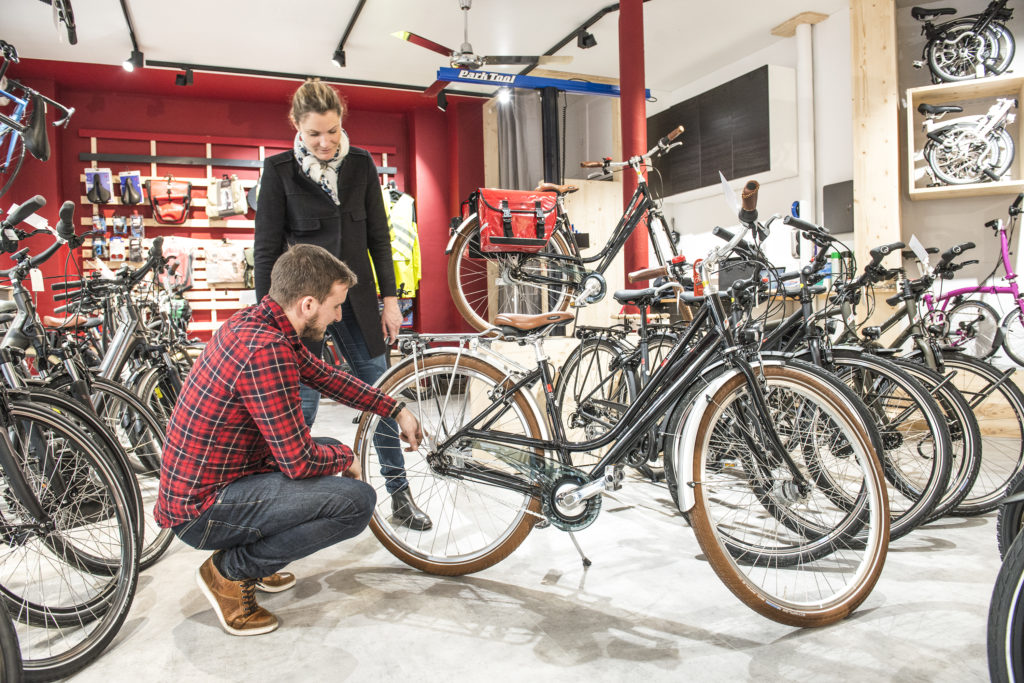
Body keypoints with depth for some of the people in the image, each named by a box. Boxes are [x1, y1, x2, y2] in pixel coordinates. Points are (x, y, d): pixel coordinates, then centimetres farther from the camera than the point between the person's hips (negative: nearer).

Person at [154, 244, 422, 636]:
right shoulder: (267, 350, -28)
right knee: (358, 501, -20)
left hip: (196, 485, 10)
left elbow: (324, 376, 15)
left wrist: (396, 409, 15)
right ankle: (230, 572, -2)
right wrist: (344, 457, -4)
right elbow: (300, 462, -25)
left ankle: (250, 561, 18)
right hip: (202, 510, -10)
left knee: (330, 452, 19)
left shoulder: (255, 322, 2)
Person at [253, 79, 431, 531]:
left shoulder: (361, 164, 4)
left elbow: (378, 236, 8)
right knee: (301, 406, 2)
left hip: (356, 299, 3)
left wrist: (390, 298, 4)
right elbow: (266, 249, -4)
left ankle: (400, 494, 21)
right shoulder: (279, 170, -5)